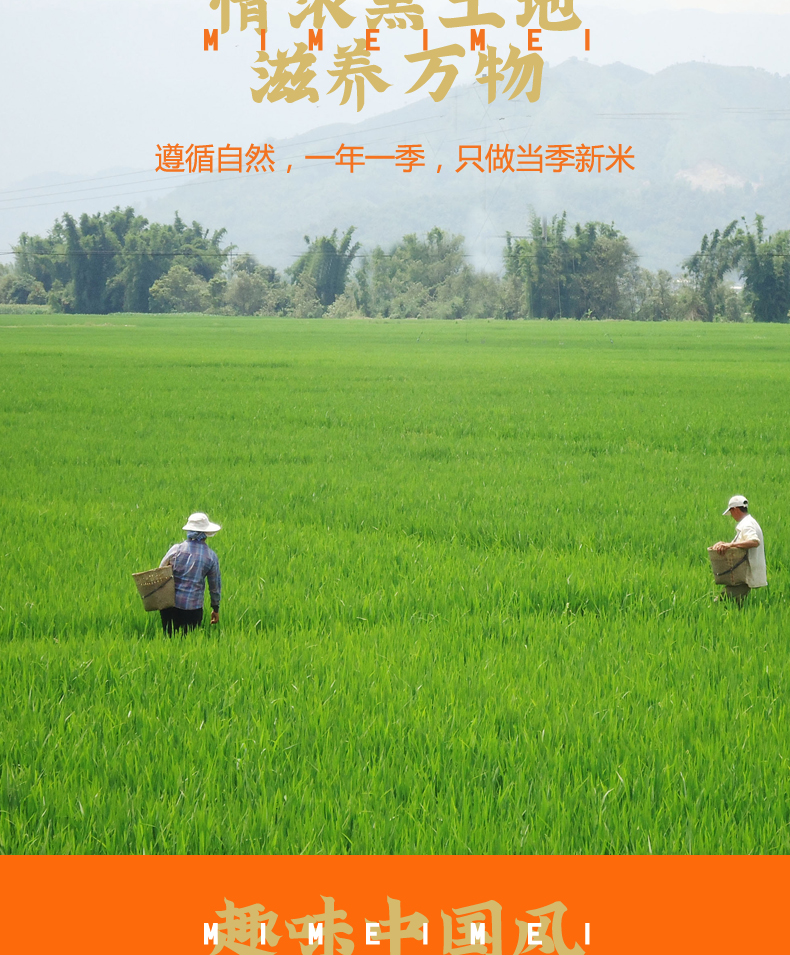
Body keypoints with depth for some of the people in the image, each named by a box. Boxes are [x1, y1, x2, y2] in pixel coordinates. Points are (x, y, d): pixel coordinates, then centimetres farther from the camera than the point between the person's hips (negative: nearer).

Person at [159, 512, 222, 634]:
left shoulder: (176, 549, -1)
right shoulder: (211, 556, -1)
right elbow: (215, 586, 8)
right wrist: (216, 608, 19)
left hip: (169, 605, 1)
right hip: (192, 607, -1)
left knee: (169, 638, 11)